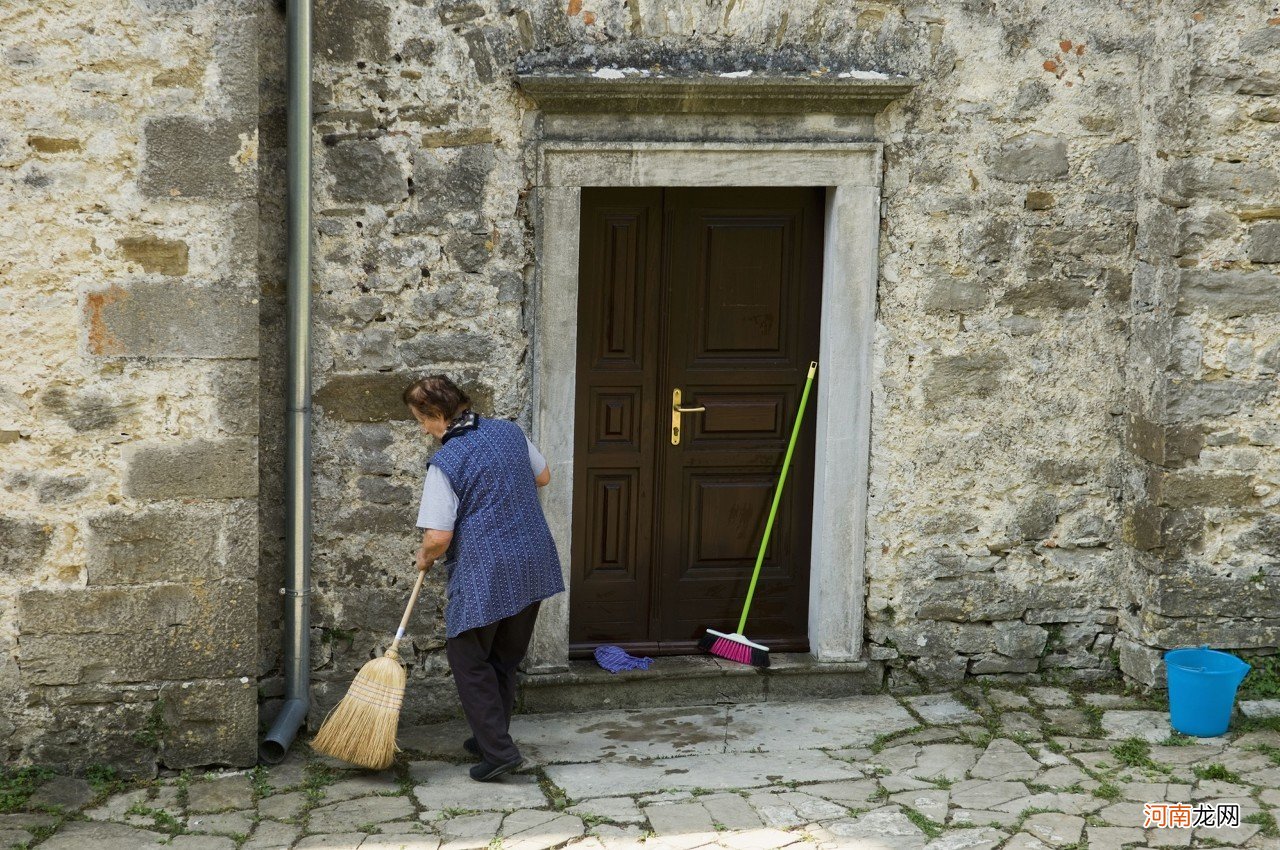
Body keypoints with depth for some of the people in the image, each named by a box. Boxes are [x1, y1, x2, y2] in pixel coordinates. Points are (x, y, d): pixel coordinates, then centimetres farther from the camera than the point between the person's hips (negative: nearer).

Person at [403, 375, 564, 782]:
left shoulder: (444, 464, -15)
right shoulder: (509, 431, 4)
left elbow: (439, 537, -17)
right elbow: (543, 477, 21)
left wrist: (424, 557, 3)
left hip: (482, 574, -7)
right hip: (533, 566, 7)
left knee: (469, 660, 7)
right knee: (505, 657, 19)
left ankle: (498, 749, 1)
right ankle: (490, 736, 29)